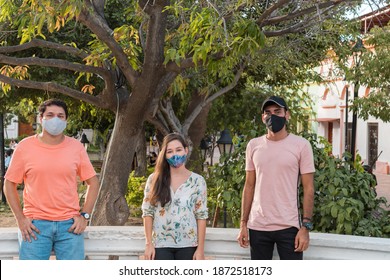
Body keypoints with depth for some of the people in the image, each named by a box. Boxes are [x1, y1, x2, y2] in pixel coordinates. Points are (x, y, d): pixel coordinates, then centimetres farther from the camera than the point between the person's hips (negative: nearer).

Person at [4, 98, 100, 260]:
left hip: (70, 225, 1)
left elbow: (93, 182, 10)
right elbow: (9, 184, 7)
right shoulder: (24, 147, 1)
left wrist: (84, 216, 1)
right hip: (35, 225, -1)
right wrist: (20, 218, -1)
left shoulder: (76, 147, 4)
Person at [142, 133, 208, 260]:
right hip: (161, 244, 0)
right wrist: (149, 244, -4)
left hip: (187, 245, 0)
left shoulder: (197, 181, -2)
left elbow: (201, 216, -2)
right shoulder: (154, 179, 0)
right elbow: (147, 212, 2)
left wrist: (200, 248, -5)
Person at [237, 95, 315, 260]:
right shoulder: (253, 145, 7)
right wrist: (243, 223, 5)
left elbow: (308, 189, -4)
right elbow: (249, 186, 10)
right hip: (257, 226, 3)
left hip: (289, 226, -3)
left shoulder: (301, 145, -3)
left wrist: (306, 227, -11)